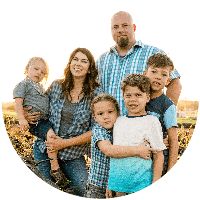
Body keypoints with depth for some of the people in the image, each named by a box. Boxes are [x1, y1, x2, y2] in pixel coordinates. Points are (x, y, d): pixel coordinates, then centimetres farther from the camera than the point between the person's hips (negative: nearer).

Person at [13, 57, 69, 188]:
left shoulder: (40, 87, 25)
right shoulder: (23, 84, 1)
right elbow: (18, 102, -10)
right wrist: (22, 119, -21)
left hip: (46, 119, 9)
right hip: (35, 120, -9)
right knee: (51, 135, -28)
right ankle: (55, 169, -22)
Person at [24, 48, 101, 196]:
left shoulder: (96, 94, -10)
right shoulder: (56, 86, -1)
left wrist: (66, 143, -17)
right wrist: (29, 116, -7)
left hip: (73, 154, -2)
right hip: (44, 149, 3)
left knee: (81, 189, -5)